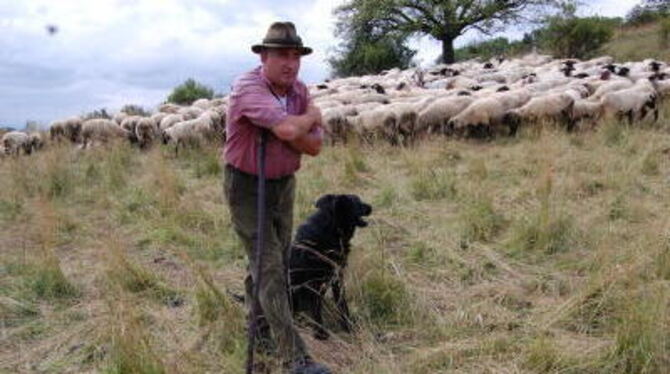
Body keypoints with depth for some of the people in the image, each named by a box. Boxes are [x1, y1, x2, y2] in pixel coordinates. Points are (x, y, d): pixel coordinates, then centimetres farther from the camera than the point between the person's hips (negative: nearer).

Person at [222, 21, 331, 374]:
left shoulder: (300, 91, -1)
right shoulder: (248, 87, -23)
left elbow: (314, 145, -7)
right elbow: (289, 129, -37)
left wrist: (282, 130, -23)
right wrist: (312, 115, -16)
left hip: (284, 183, 7)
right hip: (246, 186, -7)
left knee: (276, 260, 17)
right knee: (269, 266, -10)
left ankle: (259, 325, 40)